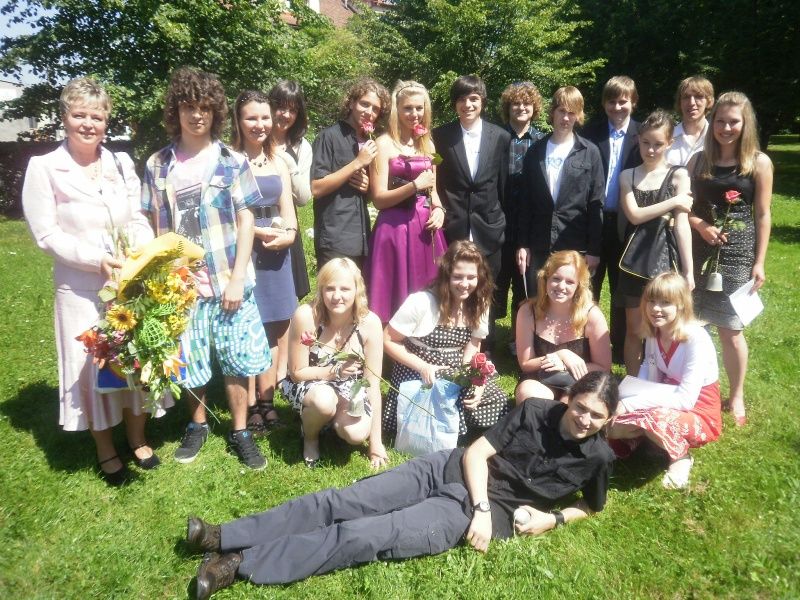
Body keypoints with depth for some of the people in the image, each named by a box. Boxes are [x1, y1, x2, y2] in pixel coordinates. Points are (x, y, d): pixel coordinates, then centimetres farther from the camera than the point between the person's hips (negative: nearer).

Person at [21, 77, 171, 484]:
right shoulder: (44, 168, -6)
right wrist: (97, 260, -19)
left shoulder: (121, 164, 6)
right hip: (81, 288, -3)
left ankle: (137, 439, 33)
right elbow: (46, 234, -8)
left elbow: (138, 221, 6)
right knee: (92, 366, 7)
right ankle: (105, 451, 28)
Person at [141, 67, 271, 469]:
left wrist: (237, 278, -9)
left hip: (228, 282, -1)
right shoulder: (158, 165, 5)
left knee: (237, 361, 5)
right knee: (189, 364, 10)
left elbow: (245, 220, -2)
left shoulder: (232, 161, 0)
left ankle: (240, 432, 22)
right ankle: (197, 425, 33)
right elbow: (154, 226, 7)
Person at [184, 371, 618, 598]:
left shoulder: (598, 457, -1)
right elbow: (475, 453, -2)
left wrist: (553, 518, -3)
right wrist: (483, 505, -15)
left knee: (365, 537, -19)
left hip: (471, 511, -2)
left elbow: (592, 506, 16)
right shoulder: (535, 411, 0)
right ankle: (225, 536, -2)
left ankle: (240, 563, -16)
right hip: (449, 469, 3)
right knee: (342, 503, -8)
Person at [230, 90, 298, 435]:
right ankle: (249, 407, 6)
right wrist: (261, 231, -14)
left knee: (273, 327, 8)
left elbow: (288, 210, 14)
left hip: (276, 253, 6)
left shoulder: (278, 162, 15)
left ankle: (266, 402, 18)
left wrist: (288, 233, -5)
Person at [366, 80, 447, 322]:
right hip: (396, 229, -5)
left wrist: (438, 209, 2)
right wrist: (415, 186, -20)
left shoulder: (427, 144, 14)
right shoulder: (385, 143, -4)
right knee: (397, 300, -1)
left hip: (426, 229, 6)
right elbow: (379, 198, -9)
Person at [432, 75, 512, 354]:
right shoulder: (440, 136, 2)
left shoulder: (501, 137, 5)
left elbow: (505, 185, 7)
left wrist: (505, 222, 7)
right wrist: (439, 210, -2)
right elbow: (435, 181, 7)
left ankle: (485, 350, 22)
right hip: (453, 228, 0)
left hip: (488, 229, 1)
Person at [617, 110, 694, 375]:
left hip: (665, 258, -2)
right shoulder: (628, 176, 7)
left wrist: (688, 270, -9)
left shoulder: (678, 175, 0)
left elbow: (682, 224, -6)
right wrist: (674, 201, -10)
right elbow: (634, 215, -8)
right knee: (634, 329, 10)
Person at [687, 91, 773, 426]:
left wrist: (759, 263, -4)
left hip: (737, 256, -3)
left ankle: (736, 397, 20)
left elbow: (762, 215, -1)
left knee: (730, 330, 2)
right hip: (699, 252, 3)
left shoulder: (759, 163, -1)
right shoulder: (699, 160, 7)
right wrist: (701, 226, -11)